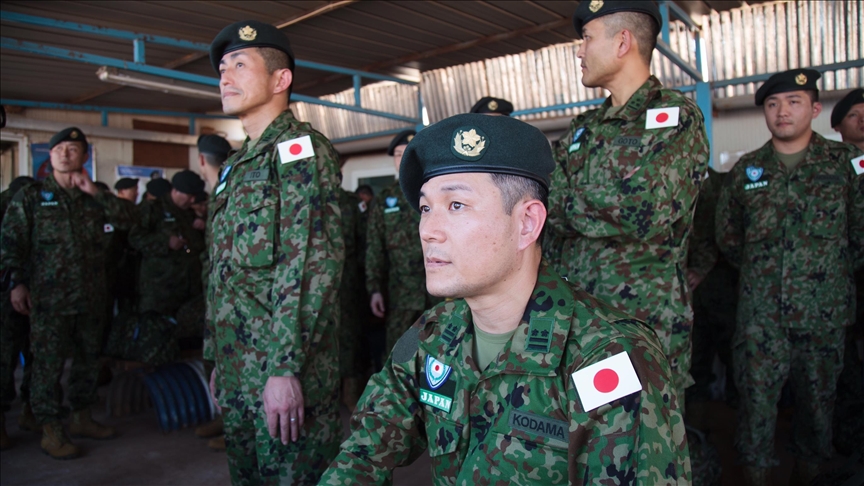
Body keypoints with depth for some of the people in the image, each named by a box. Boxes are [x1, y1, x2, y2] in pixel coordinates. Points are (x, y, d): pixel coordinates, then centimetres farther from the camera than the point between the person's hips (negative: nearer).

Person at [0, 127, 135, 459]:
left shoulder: (94, 196, 13)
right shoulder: (30, 196, 3)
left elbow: (126, 221, 2)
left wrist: (95, 192, -6)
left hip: (91, 296, 4)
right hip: (49, 297, -4)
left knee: (89, 358, 12)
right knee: (49, 362, -3)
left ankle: (82, 418, 26)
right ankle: (51, 431, 8)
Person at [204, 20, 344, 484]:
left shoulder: (301, 150, -10)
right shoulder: (235, 166, 17)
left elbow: (313, 265, -20)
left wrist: (285, 368, -23)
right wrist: (216, 359, 19)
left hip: (284, 375, -8)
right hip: (236, 373, 9)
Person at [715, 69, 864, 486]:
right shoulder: (745, 169, 5)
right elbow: (727, 237, 15)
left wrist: (829, 274, 8)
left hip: (823, 314, 0)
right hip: (759, 315, 1)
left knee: (817, 404, 12)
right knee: (756, 404, 4)